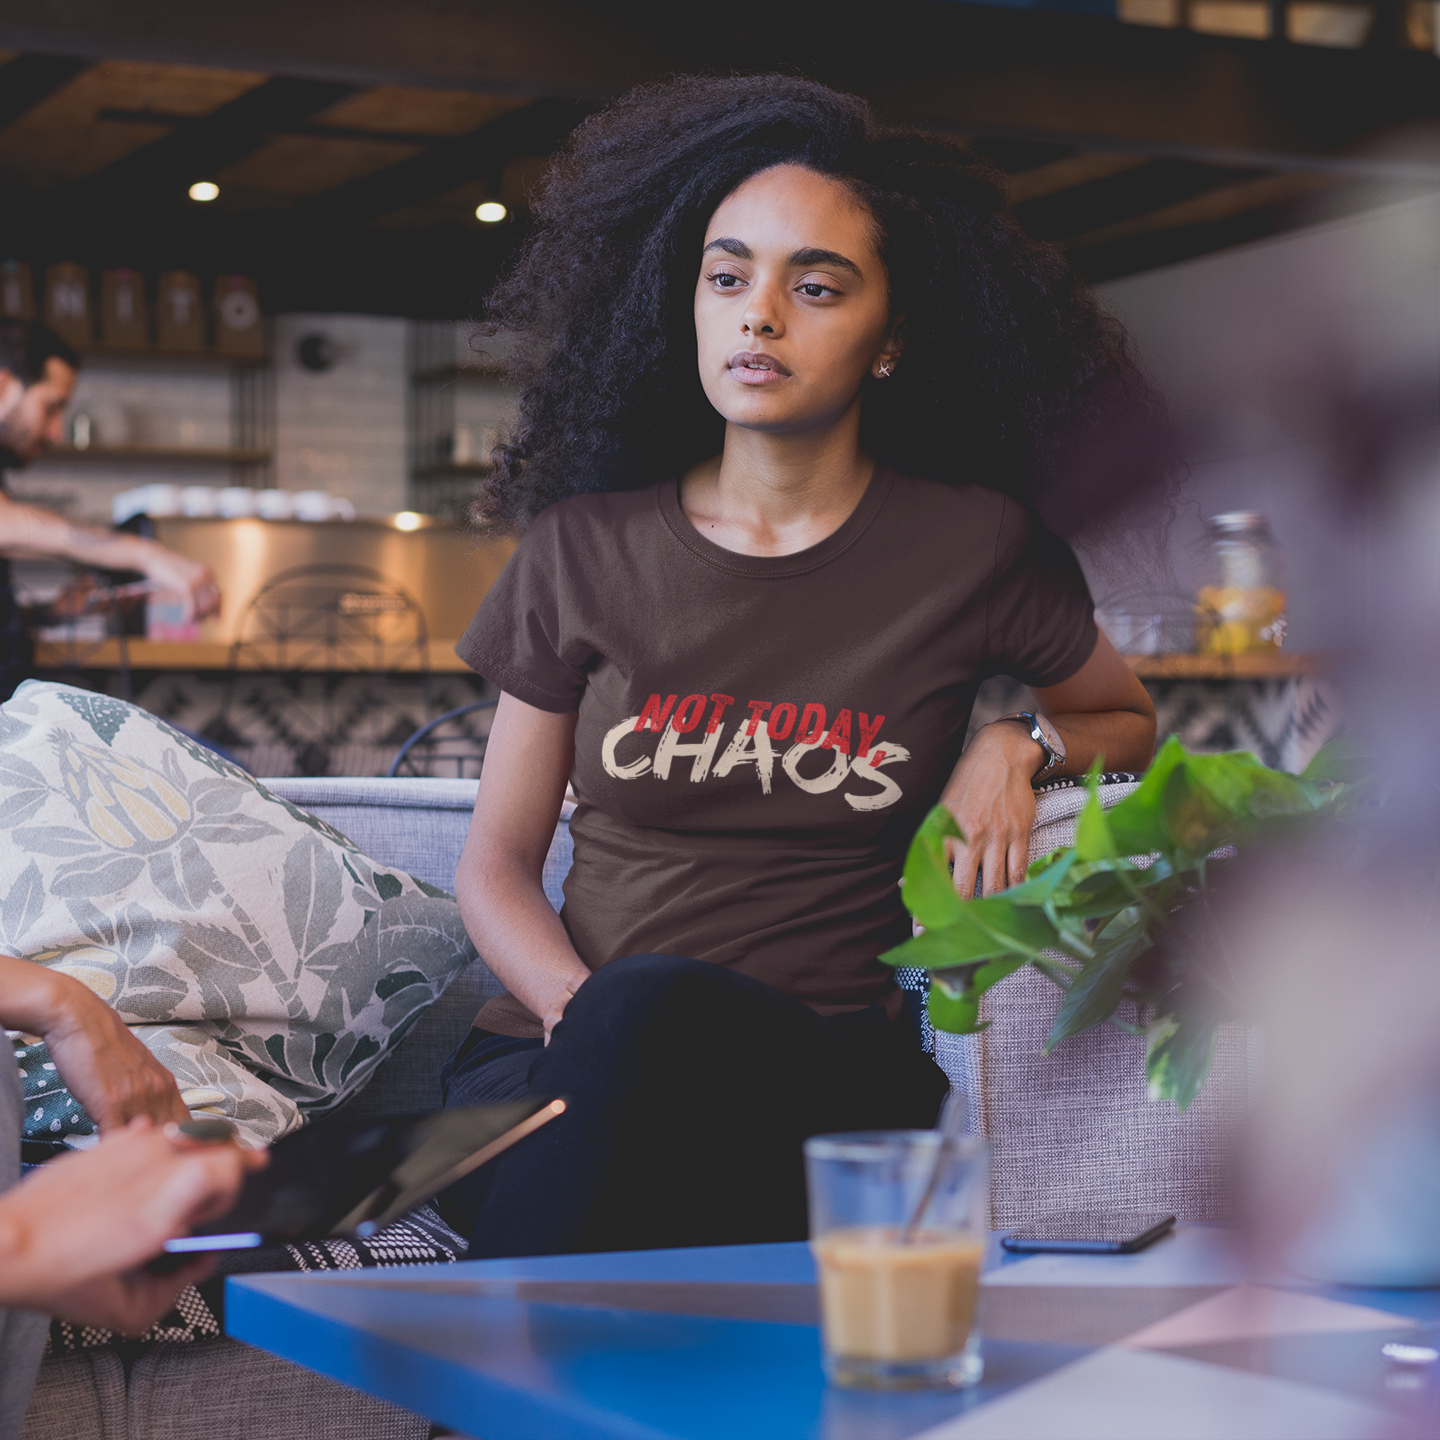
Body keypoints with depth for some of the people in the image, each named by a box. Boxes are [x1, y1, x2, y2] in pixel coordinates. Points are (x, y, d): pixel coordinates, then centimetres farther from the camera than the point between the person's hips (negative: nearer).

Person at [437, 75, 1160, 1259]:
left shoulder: (974, 550, 5)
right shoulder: (583, 549, 10)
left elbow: (1130, 722, 26)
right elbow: (496, 864, 11)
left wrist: (1021, 744, 1)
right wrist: (581, 1011, -11)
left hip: (827, 1075, -1)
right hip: (558, 1062, 1)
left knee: (655, 1005, -37)